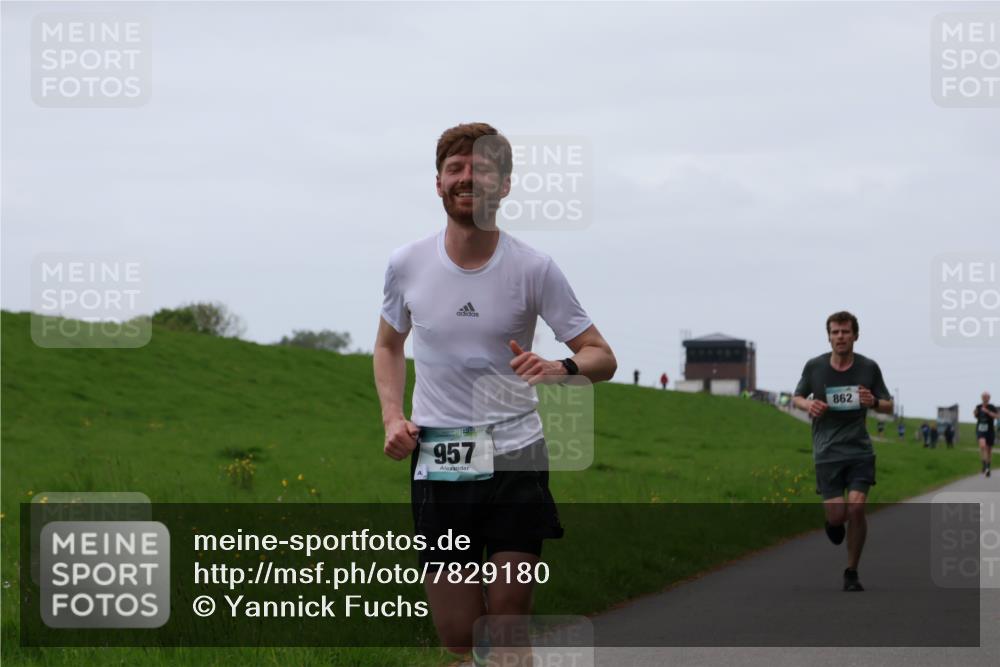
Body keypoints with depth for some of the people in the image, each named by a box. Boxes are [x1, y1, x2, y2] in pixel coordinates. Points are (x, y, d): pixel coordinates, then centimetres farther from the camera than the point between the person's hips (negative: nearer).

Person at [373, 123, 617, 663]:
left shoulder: (533, 269, -4)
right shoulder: (407, 265, 2)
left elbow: (602, 357, -1)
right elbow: (388, 346, 20)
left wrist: (561, 369, -24)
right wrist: (393, 417, 4)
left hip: (516, 456, -1)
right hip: (437, 462, 1)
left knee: (508, 622, -8)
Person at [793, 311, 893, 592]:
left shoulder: (869, 368, 0)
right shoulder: (814, 366, -1)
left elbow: (888, 407, 9)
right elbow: (797, 397, 14)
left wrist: (873, 402, -15)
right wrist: (809, 405, -10)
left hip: (860, 450, 0)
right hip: (827, 451, 0)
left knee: (856, 507, -15)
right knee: (837, 515, -8)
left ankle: (852, 572, 2)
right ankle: (833, 521, 33)